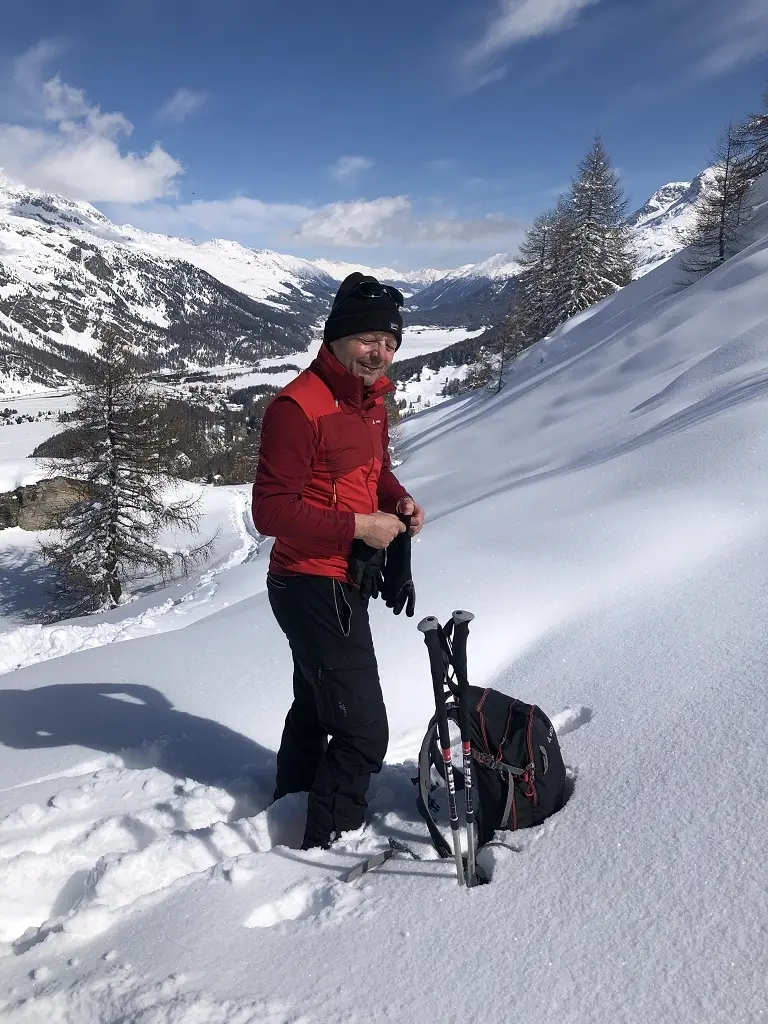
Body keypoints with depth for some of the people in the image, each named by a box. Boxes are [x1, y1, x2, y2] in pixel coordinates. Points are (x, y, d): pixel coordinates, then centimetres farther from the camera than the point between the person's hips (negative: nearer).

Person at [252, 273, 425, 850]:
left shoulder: (370, 400, 7)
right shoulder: (299, 408, -22)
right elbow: (271, 511, -24)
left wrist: (400, 502, 0)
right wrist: (358, 527, -23)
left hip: (345, 582, 10)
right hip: (315, 588, -10)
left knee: (317, 705, 27)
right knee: (363, 728, -4)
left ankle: (292, 801, 48)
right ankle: (331, 841, 15)